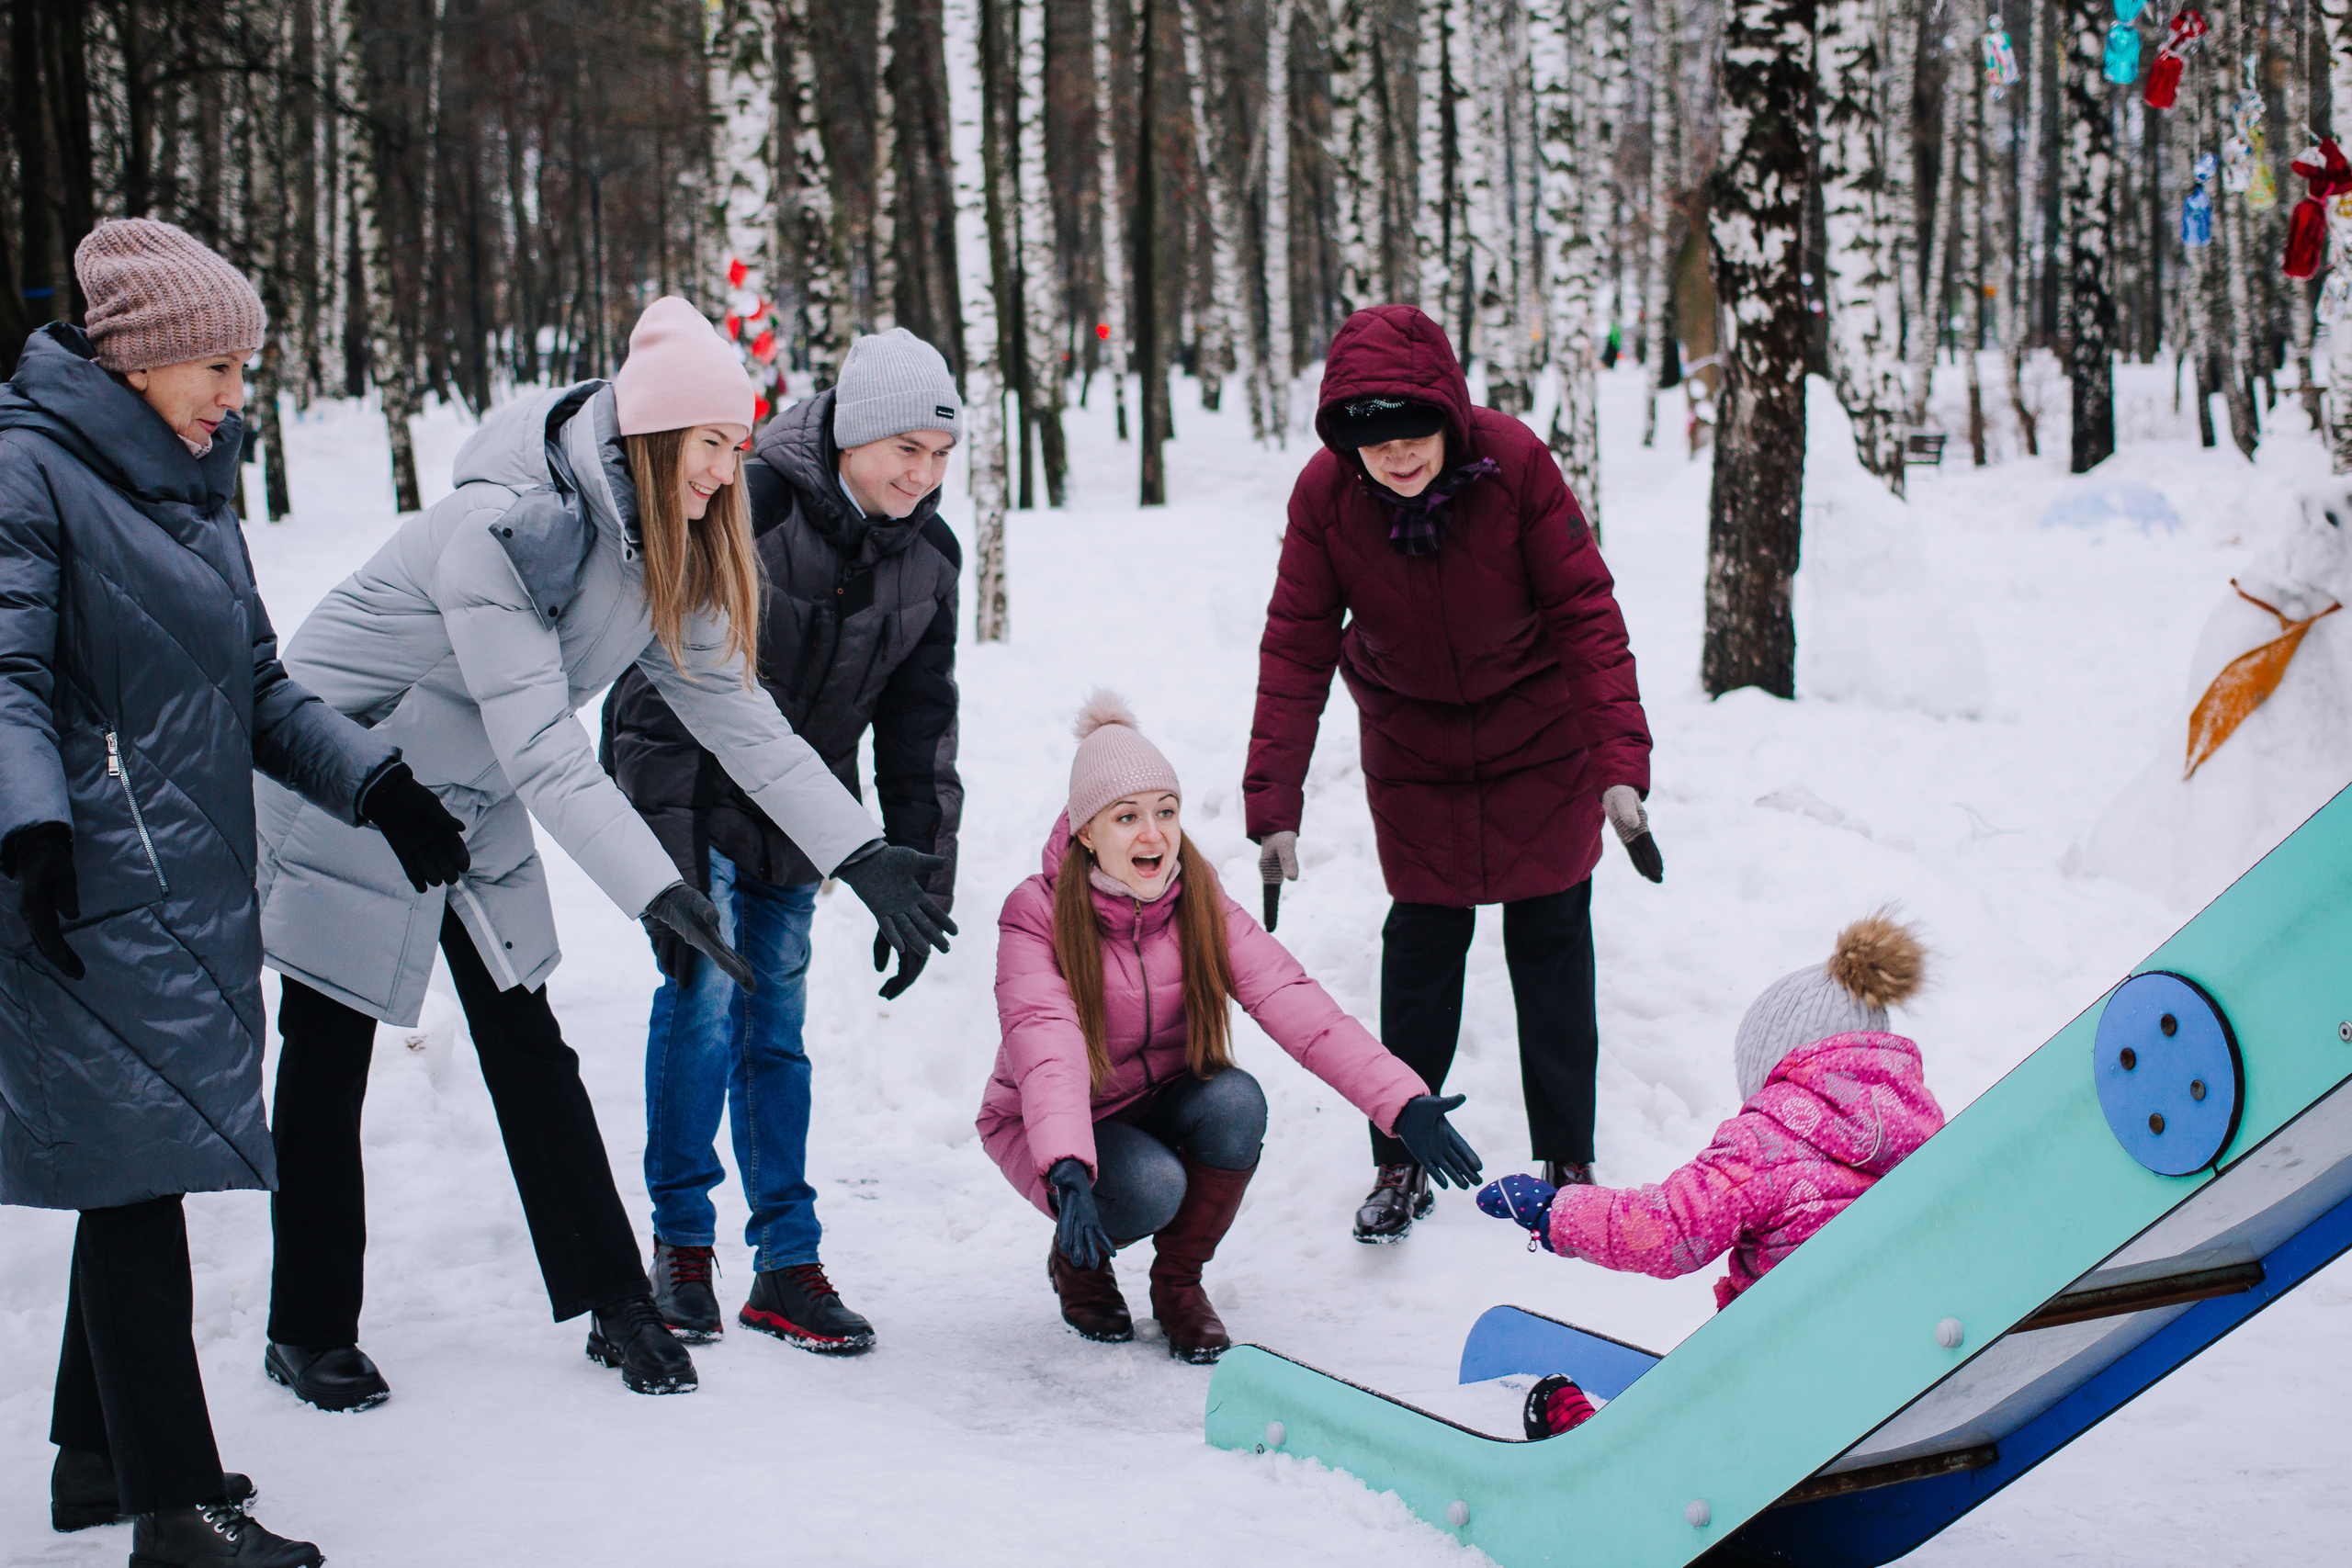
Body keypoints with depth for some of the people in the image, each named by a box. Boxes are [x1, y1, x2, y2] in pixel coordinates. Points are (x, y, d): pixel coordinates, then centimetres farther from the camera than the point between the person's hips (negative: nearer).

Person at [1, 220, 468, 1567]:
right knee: (136, 1165, -8)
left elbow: (256, 686, 21)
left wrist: (376, 783, 11)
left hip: (194, 887, 9)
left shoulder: (193, 487, 18)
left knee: (140, 1172, 14)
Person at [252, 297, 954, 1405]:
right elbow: (537, 741, -35)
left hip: (471, 803, 7)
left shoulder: (667, 553, -5)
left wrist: (858, 851, -11)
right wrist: (652, 887, -43)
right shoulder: (500, 527, -31)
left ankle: (616, 1302, 11)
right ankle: (309, 1331, 14)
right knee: (327, 1058, 3)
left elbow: (730, 707, -4)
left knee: (528, 1051, 5)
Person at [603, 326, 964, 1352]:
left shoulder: (929, 554, -4)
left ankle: (786, 1265, 12)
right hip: (690, 794, -5)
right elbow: (664, 691, -24)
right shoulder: (745, 509, -23)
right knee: (704, 998, -15)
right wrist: (673, 869, -27)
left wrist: (921, 886, 3)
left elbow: (920, 728, 5)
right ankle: (681, 1243, 2)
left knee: (778, 1025, 5)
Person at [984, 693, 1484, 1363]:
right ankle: (1077, 1259, 3)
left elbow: (1296, 1006, -23)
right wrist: (1068, 1175, -54)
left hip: (1163, 1107, 3)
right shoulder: (1036, 917, -21)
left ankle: (1179, 1281, -5)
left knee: (1235, 1101, -29)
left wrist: (1404, 1103, -37)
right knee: (1151, 1185, -33)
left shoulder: (1203, 906, -10)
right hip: (1048, 1129, -3)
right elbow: (1048, 1052, -35)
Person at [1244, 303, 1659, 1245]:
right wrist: (1274, 805, -21)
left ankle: (1567, 1162, 16)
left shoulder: (1515, 462, -27)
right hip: (1411, 736, 1)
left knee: (1550, 935, 4)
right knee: (1422, 936, 1)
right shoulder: (1324, 495, -22)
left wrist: (1621, 765, -31)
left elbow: (1585, 611, -24)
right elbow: (1296, 648, -16)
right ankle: (1401, 1167, 13)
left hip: (1538, 727, -1)